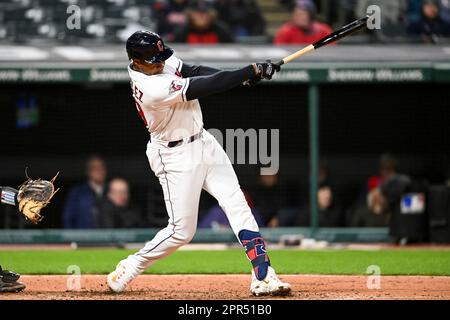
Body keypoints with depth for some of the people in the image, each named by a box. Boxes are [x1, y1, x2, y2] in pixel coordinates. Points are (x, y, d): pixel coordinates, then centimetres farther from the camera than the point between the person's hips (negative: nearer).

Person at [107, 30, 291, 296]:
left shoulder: (163, 61, -4)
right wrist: (252, 71, -23)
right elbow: (204, 87, -28)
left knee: (238, 205, -2)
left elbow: (196, 72, -1)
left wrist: (242, 76, -18)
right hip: (175, 156, -8)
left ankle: (263, 277, -6)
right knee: (182, 230, -4)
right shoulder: (153, 89, -30)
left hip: (204, 142, 8)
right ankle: (128, 269, 16)